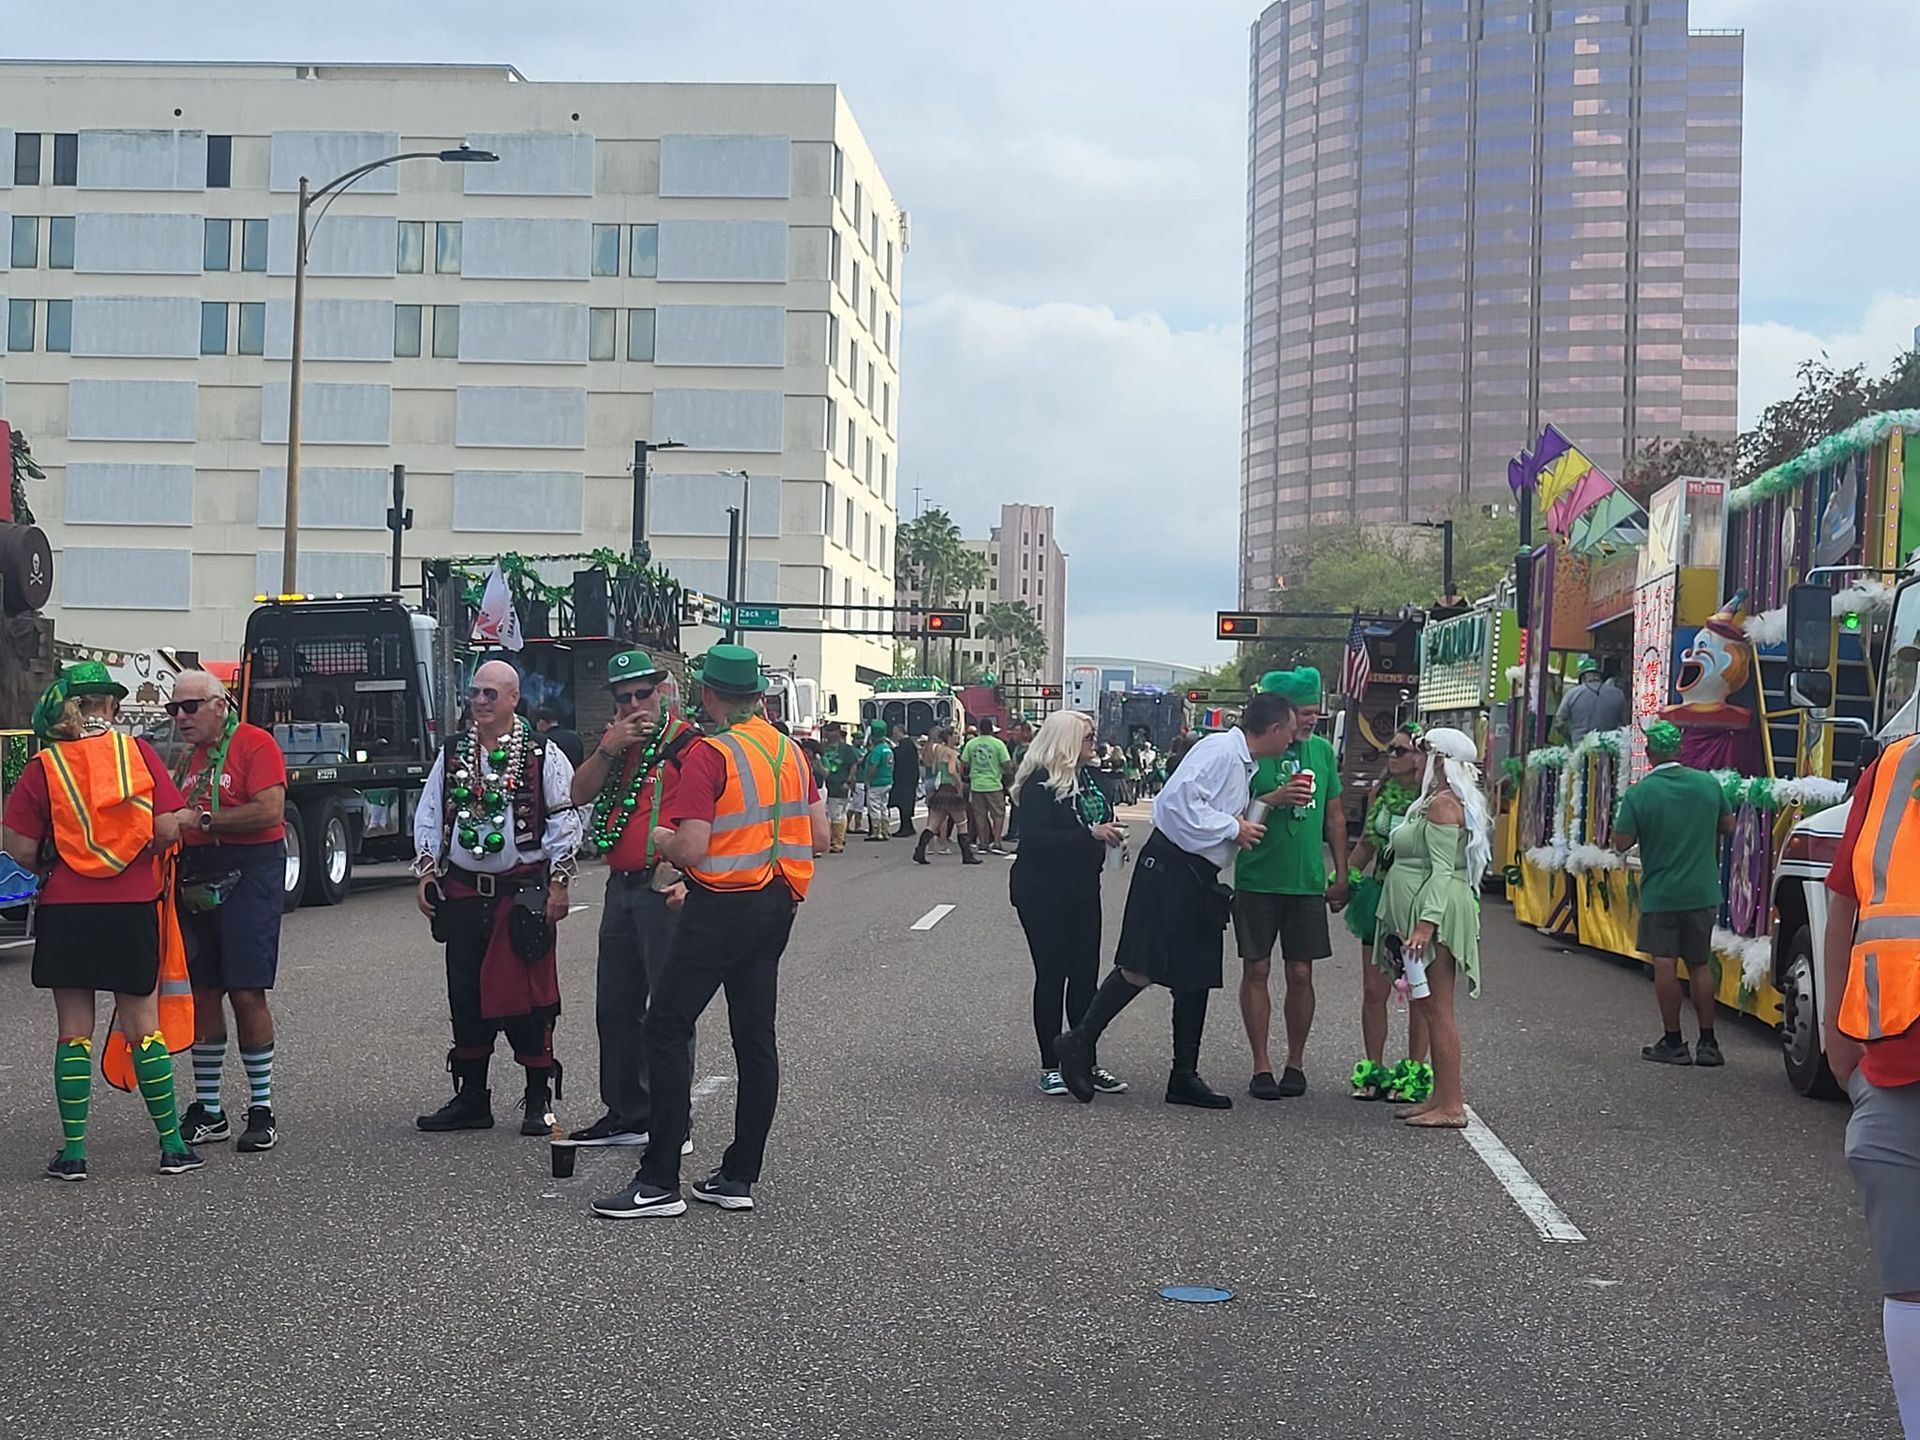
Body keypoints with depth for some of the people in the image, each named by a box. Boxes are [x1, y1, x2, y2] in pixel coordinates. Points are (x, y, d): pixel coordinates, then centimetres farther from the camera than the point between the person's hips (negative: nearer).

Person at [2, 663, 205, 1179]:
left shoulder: (44, 766, -4)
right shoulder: (137, 752, -4)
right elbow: (167, 829, -10)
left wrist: (47, 867, 13)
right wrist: (189, 818, 12)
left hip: (66, 912, 0)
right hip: (133, 909, 0)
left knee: (73, 1031, 8)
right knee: (142, 1027, 8)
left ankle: (73, 1151, 7)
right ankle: (173, 1146, 11)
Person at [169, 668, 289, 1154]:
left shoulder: (254, 744, -7)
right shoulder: (187, 757, 18)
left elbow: (270, 811, -18)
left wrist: (202, 819, -15)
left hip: (248, 875, -7)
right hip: (198, 878, 7)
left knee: (246, 992, -8)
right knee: (202, 993, 7)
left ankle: (262, 1109, 1)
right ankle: (207, 1110, 14)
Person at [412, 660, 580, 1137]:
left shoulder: (543, 755, -1)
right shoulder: (451, 754, 11)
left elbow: (564, 821, -2)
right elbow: (429, 816, 16)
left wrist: (559, 884, -6)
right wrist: (426, 874, 7)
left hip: (523, 892, -4)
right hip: (463, 894, 4)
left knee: (528, 996, -3)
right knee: (466, 996, 6)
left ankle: (539, 1101, 8)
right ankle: (471, 1099, 16)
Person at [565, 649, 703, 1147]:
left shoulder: (687, 743, -8)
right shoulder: (616, 742, 16)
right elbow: (580, 795, 9)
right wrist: (608, 748, -6)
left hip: (664, 889, -8)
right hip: (620, 887, 8)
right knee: (615, 1006, 13)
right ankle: (626, 1115, 24)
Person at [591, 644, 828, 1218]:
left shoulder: (709, 754, -13)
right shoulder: (790, 752, 9)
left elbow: (690, 850, -19)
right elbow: (819, 838, 13)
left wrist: (659, 837, 1)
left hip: (722, 905, -8)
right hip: (777, 904, 8)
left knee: (666, 1029, -3)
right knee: (755, 1037, 11)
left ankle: (660, 1181, -7)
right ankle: (739, 1176, 14)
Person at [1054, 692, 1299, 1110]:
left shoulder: (1243, 764, 19)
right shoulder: (1220, 751, -13)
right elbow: (1179, 800, -23)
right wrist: (1233, 828, -16)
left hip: (1198, 876, 10)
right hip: (1170, 868, -10)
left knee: (1197, 977, 10)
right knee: (1142, 968, -13)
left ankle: (1185, 1077, 15)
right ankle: (1079, 1042, -3)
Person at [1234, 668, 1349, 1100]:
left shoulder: (1322, 751, 7)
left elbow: (1334, 815, 15)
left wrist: (1341, 876, 12)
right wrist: (1274, 798, -22)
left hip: (1307, 882, 3)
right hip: (1257, 881, -3)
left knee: (1301, 974, 4)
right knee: (1256, 970, 1)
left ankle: (1295, 1064, 16)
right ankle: (1261, 1066, 9)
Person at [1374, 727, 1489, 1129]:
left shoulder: (1443, 804, -12)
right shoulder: (1433, 802, 19)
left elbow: (1443, 869, -20)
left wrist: (1426, 922, -28)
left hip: (1435, 917, -11)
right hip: (1422, 915, 11)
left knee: (1437, 1010, -9)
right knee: (1428, 1008, 12)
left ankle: (1452, 1107, -8)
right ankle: (1440, 1098, 17)